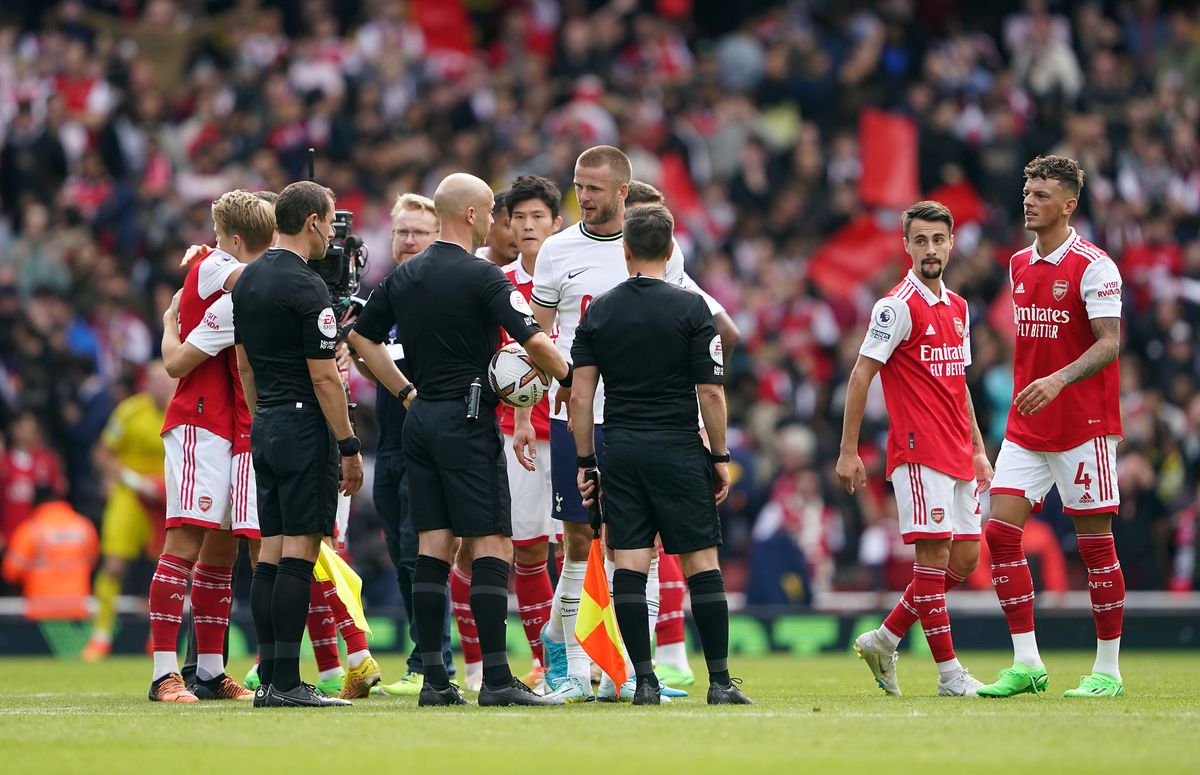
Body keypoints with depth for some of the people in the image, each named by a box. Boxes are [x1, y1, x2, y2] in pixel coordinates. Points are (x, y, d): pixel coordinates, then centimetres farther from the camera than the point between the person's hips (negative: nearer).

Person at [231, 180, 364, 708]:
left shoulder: (248, 280, 13)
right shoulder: (304, 286, -14)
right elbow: (323, 376, -16)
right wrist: (349, 447, -11)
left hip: (266, 427, 9)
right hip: (304, 427, -9)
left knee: (271, 550, 8)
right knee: (299, 550, -8)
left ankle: (269, 679, 8)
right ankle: (286, 682, -11)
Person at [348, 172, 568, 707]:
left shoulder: (404, 277, 10)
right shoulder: (481, 277, -12)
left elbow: (361, 336, 18)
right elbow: (532, 341, -17)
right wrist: (570, 377, 1)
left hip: (421, 420, 7)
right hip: (467, 420, -7)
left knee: (433, 545, 7)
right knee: (491, 544, -6)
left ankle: (434, 678, 4)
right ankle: (496, 678, -11)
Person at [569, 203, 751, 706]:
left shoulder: (599, 311, 4)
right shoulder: (691, 309, -4)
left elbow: (580, 395, 2)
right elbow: (711, 392, -6)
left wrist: (585, 462, 9)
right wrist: (721, 457, 3)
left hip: (620, 451, 3)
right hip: (678, 450, -3)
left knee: (629, 565, 2)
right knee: (701, 563, 2)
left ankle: (644, 680, -2)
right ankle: (719, 681, 0)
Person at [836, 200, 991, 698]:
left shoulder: (957, 308, 14)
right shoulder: (898, 306, -9)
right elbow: (860, 377, -10)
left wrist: (978, 448, 19)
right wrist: (848, 451, -13)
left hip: (959, 455, 8)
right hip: (918, 452, -8)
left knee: (964, 559, 8)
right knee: (934, 554, -8)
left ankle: (883, 641, 18)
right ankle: (949, 672, -4)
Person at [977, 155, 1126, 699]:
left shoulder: (1093, 267, -10)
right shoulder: (1019, 265, 12)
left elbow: (1109, 343, -17)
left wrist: (1058, 381, -30)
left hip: (1083, 425, -7)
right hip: (1025, 427, 7)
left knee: (1095, 541, -2)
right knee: (1000, 531, -3)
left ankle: (1107, 670, 5)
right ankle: (1026, 664, 1)